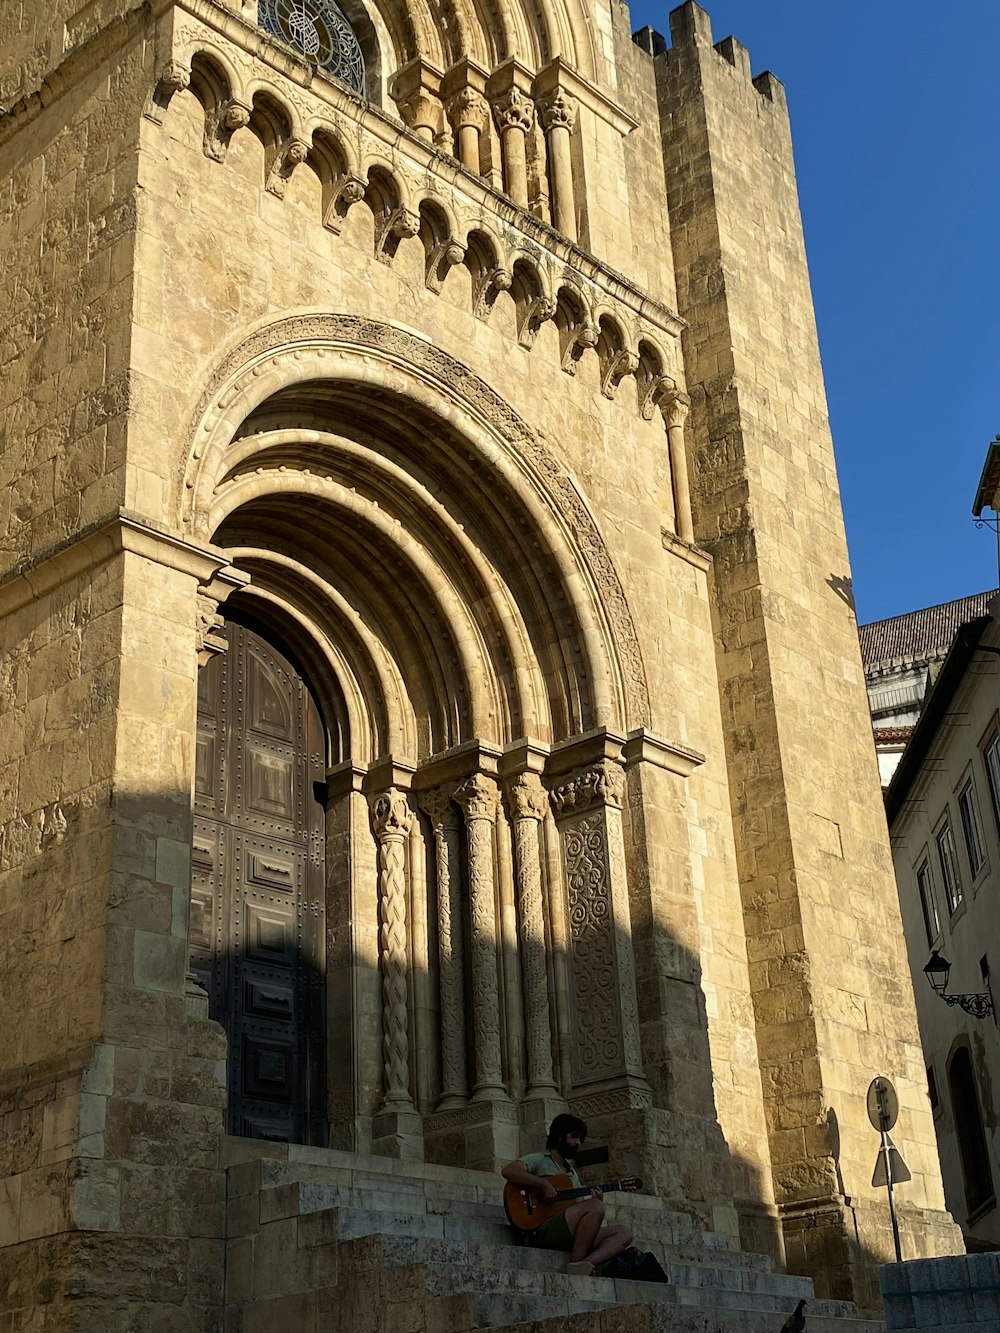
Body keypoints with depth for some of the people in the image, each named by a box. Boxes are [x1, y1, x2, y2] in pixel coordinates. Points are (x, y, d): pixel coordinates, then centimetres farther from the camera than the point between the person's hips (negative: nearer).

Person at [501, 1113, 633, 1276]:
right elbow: (508, 1171, -15)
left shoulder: (572, 1173, 30)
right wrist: (543, 1184, -18)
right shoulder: (539, 1160, 6)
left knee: (624, 1233, -5)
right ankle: (575, 1264, -25)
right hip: (542, 1232, -8)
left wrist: (597, 1201, 2)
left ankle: (585, 1264, -27)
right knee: (595, 1207, -27)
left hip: (573, 1237, 8)